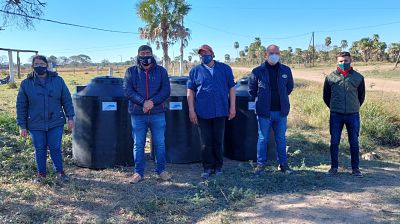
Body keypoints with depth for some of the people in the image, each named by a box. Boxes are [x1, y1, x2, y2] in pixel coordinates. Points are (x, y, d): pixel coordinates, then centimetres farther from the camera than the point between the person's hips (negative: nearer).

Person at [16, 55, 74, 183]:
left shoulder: (58, 80, -1)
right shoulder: (26, 84, -2)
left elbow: (67, 100, 3)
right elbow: (21, 106, 1)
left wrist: (70, 117, -2)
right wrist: (22, 126, -1)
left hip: (56, 123, 0)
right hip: (36, 125, 1)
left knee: (55, 148, 6)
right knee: (40, 150, 11)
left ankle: (60, 172, 23)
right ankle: (41, 173, 28)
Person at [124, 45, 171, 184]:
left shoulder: (161, 71, 6)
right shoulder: (131, 72, 5)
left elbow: (166, 90, -3)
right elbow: (128, 91, -5)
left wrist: (152, 102, -17)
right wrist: (143, 102, -18)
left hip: (157, 113, 0)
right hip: (138, 114, 0)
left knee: (160, 143, 7)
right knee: (138, 144, 7)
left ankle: (161, 170, 22)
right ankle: (138, 172, 19)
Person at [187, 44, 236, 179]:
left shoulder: (225, 69, 7)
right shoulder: (195, 71, 6)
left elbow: (231, 88, 7)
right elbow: (190, 91, 4)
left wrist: (232, 107, 1)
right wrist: (191, 111, -3)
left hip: (220, 111, 0)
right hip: (203, 112, 0)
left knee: (218, 141, 10)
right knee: (206, 142, 4)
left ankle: (218, 166, 23)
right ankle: (208, 168, 15)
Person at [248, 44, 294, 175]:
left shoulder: (286, 70, 4)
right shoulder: (258, 71, -4)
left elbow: (290, 87, 18)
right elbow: (252, 89, 6)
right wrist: (260, 100, 8)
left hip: (281, 112, 2)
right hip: (264, 112, -2)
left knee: (281, 139, 12)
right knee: (262, 139, 5)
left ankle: (283, 163, 24)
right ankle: (261, 164, 16)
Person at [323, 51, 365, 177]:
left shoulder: (358, 77, 2)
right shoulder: (330, 77, 0)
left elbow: (361, 96, 14)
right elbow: (326, 96, 11)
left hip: (353, 115, 1)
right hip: (336, 115, 0)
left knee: (354, 142, 6)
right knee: (334, 142, 4)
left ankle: (355, 168, 18)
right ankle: (334, 167, 16)